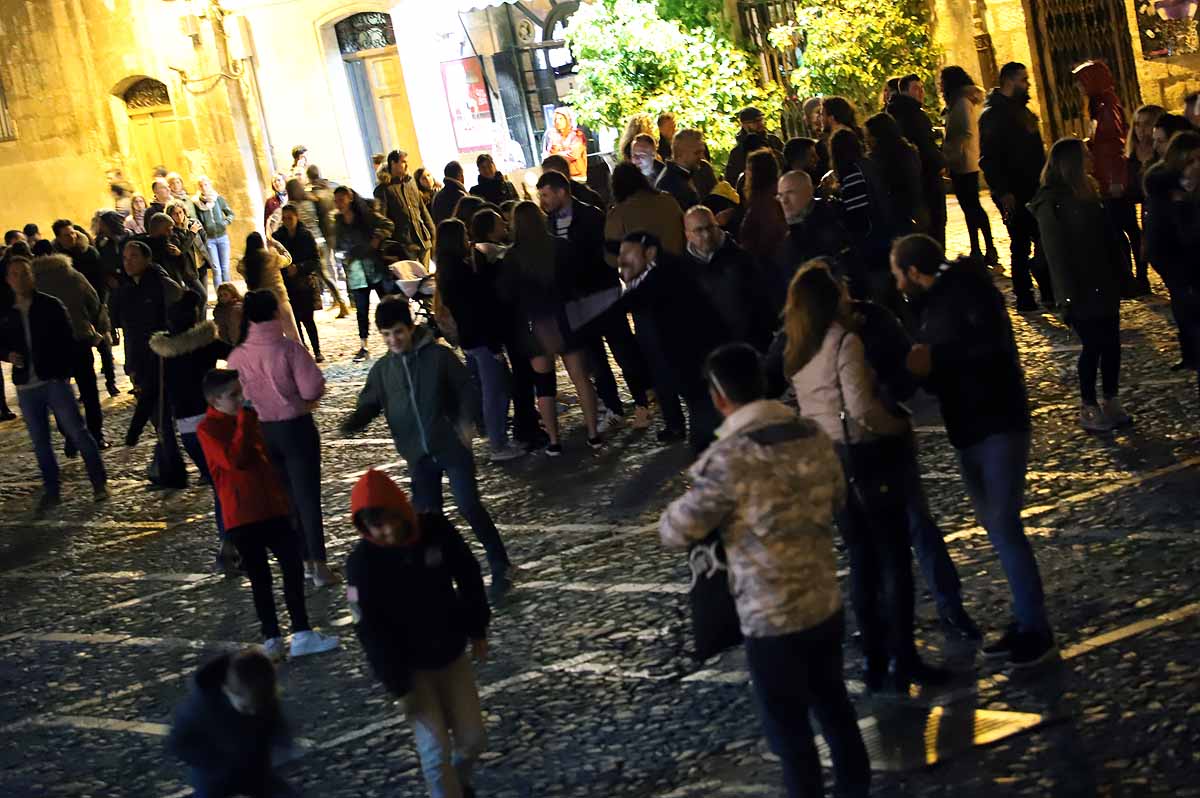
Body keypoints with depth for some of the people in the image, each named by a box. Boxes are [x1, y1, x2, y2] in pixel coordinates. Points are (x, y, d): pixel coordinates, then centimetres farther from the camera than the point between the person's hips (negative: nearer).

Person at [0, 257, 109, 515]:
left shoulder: (50, 306, -2)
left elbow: (68, 339, -1)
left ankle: (100, 483, 7)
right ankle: (51, 491, 18)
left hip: (55, 380, -3)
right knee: (40, 441, 9)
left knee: (77, 431, -4)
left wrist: (60, 367, -12)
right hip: (26, 386, 4)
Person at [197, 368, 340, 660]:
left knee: (293, 567, 3)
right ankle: (272, 639, 10)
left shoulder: (248, 418, 12)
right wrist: (243, 422, -19)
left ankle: (302, 634, 8)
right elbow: (234, 459, -23)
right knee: (260, 578, 1)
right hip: (241, 515, -6)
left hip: (272, 507, 6)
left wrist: (282, 494, 17)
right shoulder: (207, 429, -9)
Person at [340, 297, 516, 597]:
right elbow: (369, 404, 6)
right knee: (427, 516, 4)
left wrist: (464, 423, -18)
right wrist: (352, 423, -16)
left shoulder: (440, 356, -6)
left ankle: (500, 567, 8)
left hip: (452, 448, -4)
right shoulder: (382, 369, 5)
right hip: (419, 456, 4)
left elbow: (466, 391, -3)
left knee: (469, 507, -8)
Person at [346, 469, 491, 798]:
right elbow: (371, 632, -18)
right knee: (436, 750, -5)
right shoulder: (362, 562, -23)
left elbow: (468, 576, 2)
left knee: (473, 738, 10)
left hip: (452, 653, 3)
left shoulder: (436, 529, -15)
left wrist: (478, 630, 8)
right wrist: (399, 685, -16)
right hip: (410, 666, -3)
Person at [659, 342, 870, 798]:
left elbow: (676, 533, -14)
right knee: (834, 705, 24)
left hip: (771, 619, -6)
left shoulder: (728, 458, -22)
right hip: (827, 603, 7)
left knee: (789, 729, 10)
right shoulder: (813, 435, -2)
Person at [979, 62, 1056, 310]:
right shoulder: (993, 115, -11)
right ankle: (1024, 298, 4)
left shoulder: (1022, 111, 17)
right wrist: (1003, 192, -23)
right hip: (1014, 195, -9)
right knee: (1021, 245, -5)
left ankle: (1050, 294, 16)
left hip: (1033, 190, 9)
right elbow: (988, 158, -18)